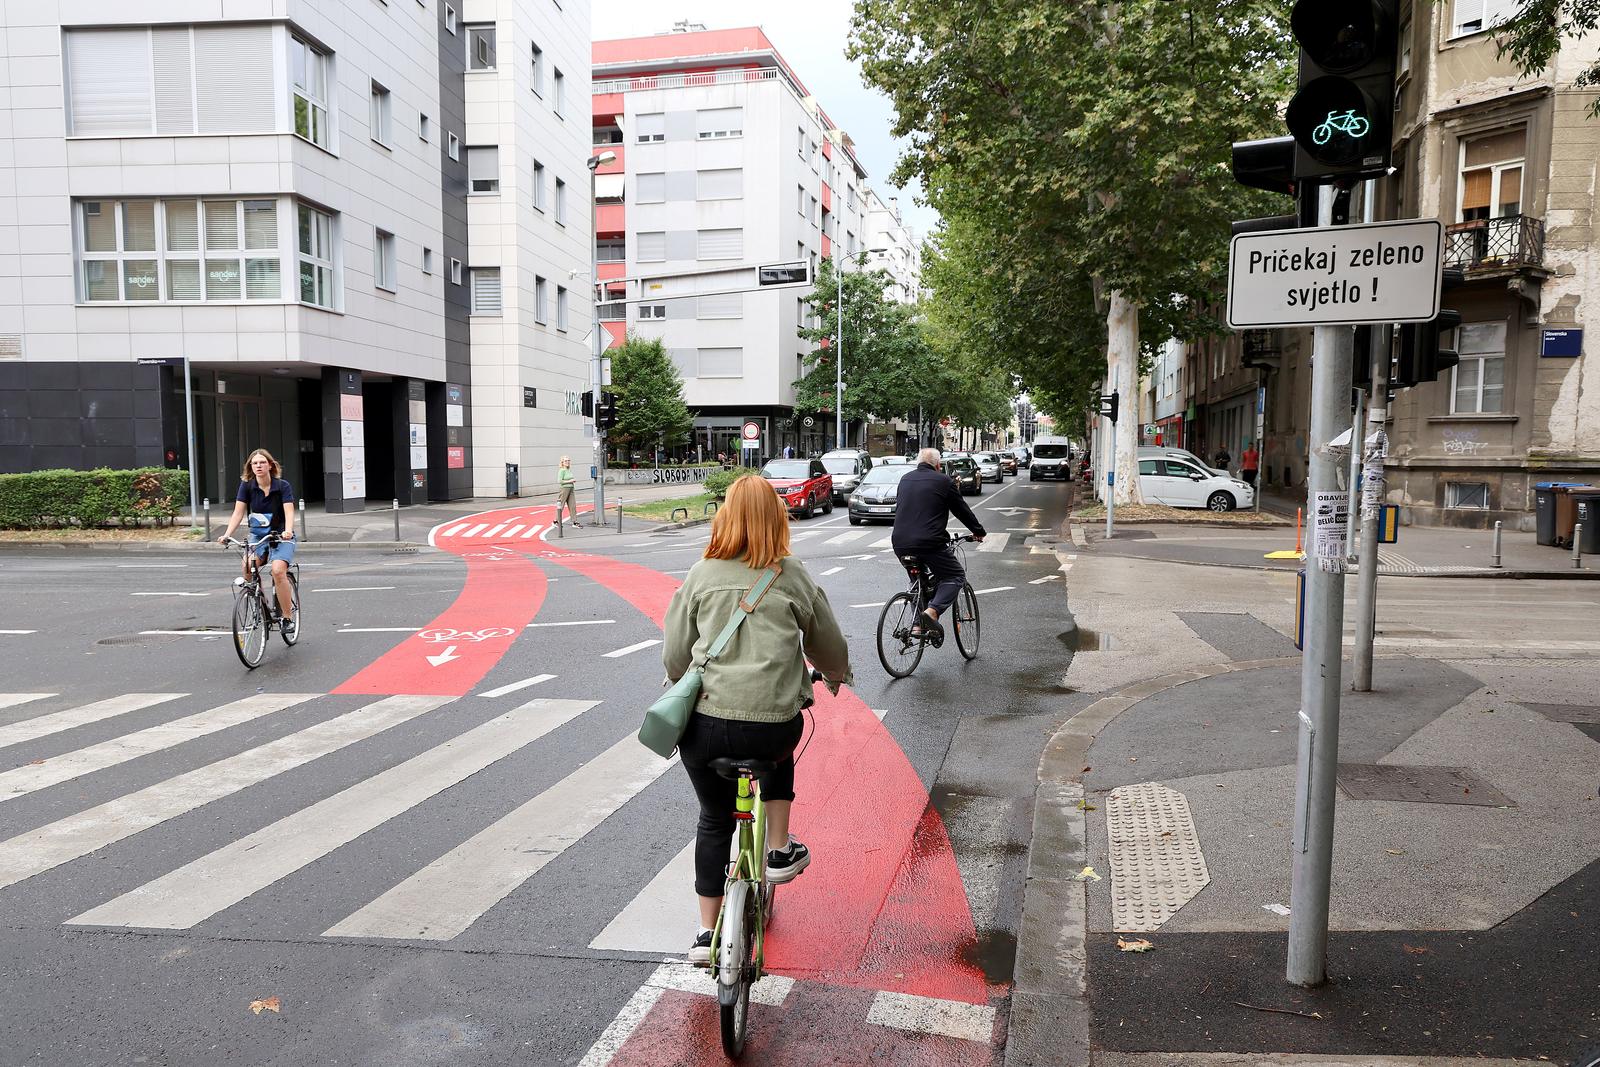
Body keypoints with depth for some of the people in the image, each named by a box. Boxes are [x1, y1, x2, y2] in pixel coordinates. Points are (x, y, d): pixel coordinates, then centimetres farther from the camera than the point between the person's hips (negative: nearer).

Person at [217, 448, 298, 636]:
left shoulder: (283, 486, -10)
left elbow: (289, 512, -21)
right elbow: (238, 513, -7)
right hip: (257, 536, 3)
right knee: (247, 566, -27)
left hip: (281, 536, -3)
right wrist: (227, 534, -23)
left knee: (278, 570, -28)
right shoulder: (246, 486, -2)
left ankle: (288, 617, -15)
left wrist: (287, 531, -41)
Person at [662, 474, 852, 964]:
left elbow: (674, 657, 8)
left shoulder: (701, 575, 4)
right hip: (773, 723, 0)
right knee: (779, 755, 36)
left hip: (705, 725, 1)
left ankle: (706, 933, 28)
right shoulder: (792, 577, 2)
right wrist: (837, 674, 37)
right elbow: (829, 645, 15)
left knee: (714, 820, 21)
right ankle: (780, 851, 32)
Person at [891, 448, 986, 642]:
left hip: (900, 544, 6)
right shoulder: (944, 481, 1)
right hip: (929, 543, -6)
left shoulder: (905, 479, 18)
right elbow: (962, 510, 9)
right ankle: (932, 612, -13)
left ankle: (917, 624, 15)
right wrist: (978, 531, 25)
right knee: (955, 576, 10)